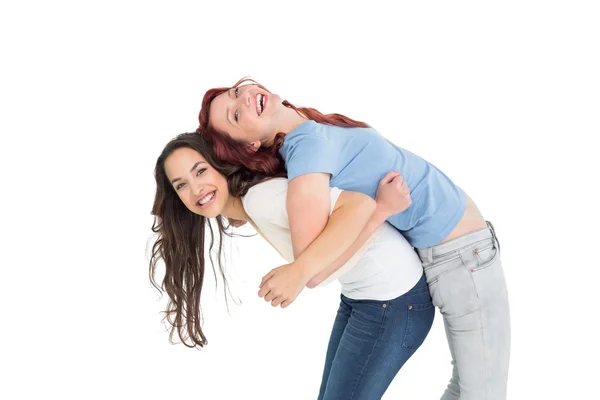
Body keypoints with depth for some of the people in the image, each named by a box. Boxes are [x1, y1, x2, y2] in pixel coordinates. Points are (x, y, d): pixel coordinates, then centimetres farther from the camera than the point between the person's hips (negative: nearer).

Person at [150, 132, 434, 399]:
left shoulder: (260, 197, -22)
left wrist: (300, 270, -36)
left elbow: (360, 205, -32)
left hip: (393, 298, -9)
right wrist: (382, 208, -16)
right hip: (359, 294, 9)